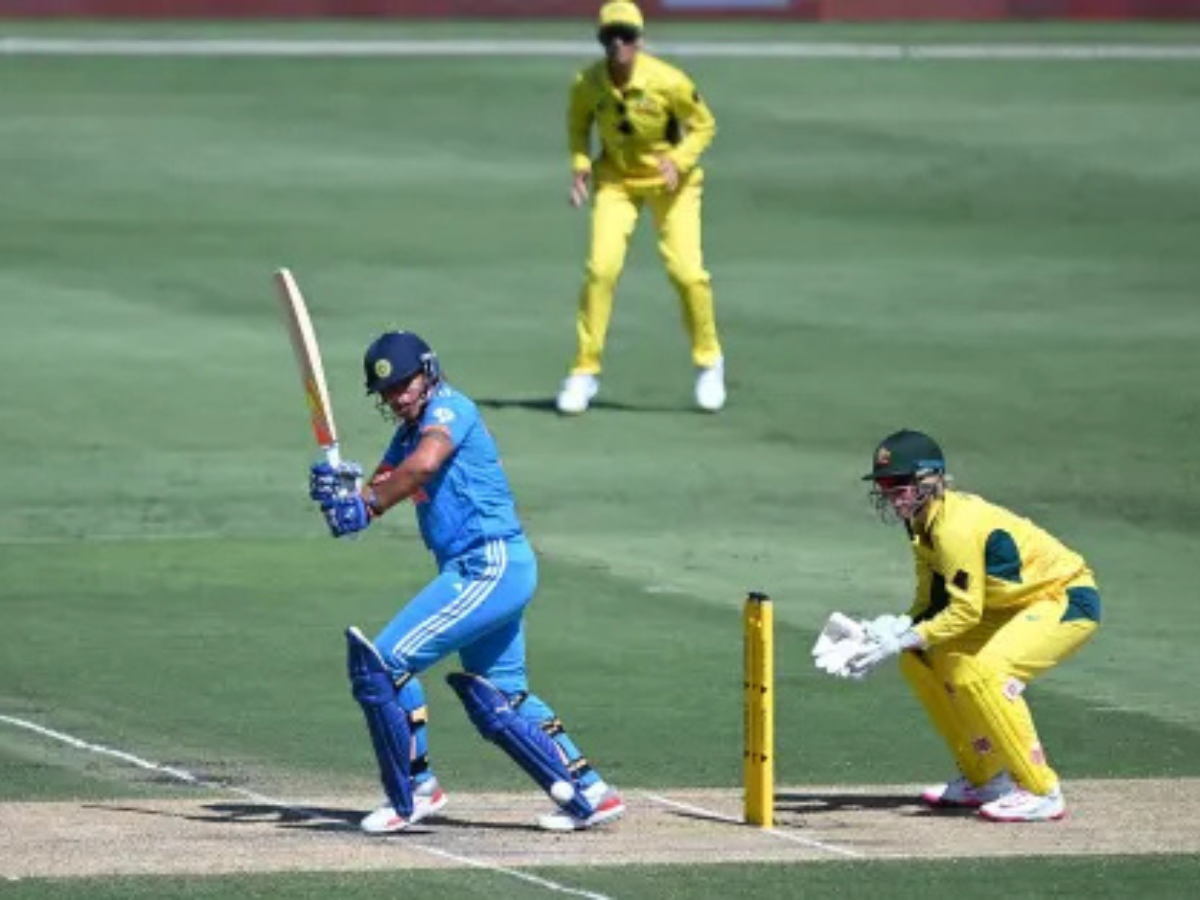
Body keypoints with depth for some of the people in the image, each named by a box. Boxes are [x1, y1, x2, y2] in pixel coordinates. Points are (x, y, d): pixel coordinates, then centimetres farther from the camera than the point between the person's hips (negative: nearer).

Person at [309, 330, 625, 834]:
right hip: (481, 571, 11)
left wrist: (366, 504, -26)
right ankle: (587, 793, 20)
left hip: (491, 566, -11)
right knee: (500, 702, 17)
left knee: (383, 663, -12)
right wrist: (340, 490, -15)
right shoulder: (409, 432, 19)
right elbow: (374, 494, 7)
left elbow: (425, 463, -31)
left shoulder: (450, 409, -9)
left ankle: (413, 792, -2)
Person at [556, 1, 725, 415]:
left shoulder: (668, 82, -23)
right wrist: (580, 164, -14)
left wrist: (679, 160, -25)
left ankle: (708, 361, 17)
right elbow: (578, 125, 4)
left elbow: (704, 124, -9)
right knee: (601, 268, -14)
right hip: (616, 179, 2)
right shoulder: (587, 84, -16)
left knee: (686, 272, -9)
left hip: (670, 180, -1)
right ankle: (585, 372, -2)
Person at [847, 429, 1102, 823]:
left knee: (981, 674, -30)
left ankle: (1041, 792, -22)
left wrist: (903, 639, -28)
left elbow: (965, 612, -28)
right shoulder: (923, 523, 2)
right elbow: (931, 604, 6)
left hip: (1069, 600, -11)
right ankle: (983, 778, 16)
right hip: (1018, 604, 11)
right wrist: (895, 629, -12)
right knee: (921, 661, 7)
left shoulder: (957, 527, -27)